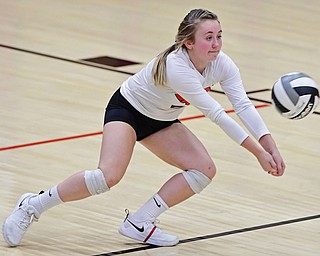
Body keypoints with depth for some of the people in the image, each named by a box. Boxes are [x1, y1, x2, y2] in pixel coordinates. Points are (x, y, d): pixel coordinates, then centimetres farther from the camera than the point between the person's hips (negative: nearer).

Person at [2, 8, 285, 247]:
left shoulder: (222, 64, -18)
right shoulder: (175, 66, -38)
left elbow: (244, 105, -23)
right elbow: (216, 114, -40)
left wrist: (271, 146, -37)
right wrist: (258, 152, -39)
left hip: (161, 121, 8)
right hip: (127, 109, -8)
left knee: (205, 169, -9)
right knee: (109, 175, -29)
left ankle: (139, 224, -2)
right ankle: (32, 206, -10)